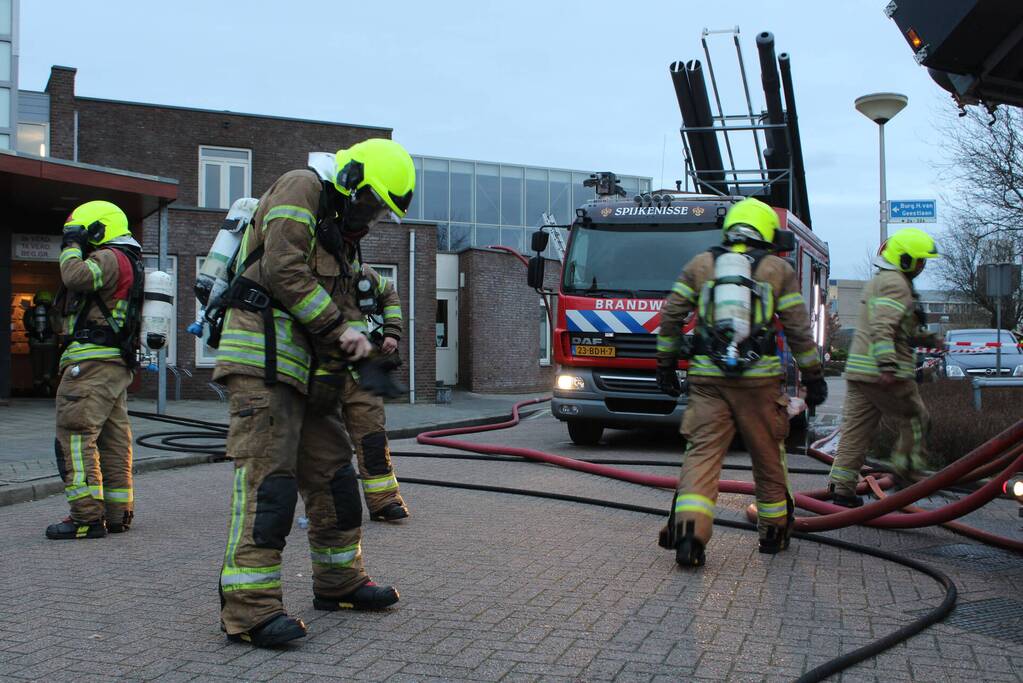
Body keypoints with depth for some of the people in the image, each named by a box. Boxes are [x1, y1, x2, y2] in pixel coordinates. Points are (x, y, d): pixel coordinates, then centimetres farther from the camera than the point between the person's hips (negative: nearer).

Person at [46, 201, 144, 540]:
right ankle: (117, 513, 15)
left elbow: (76, 277, -25)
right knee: (114, 441, 11)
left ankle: (87, 517, -14)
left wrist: (71, 247, -9)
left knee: (75, 436, -11)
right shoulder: (129, 262, 23)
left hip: (93, 360, -11)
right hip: (118, 363, 11)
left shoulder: (110, 258, -8)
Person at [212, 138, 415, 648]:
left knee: (331, 469, 14)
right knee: (267, 475, -14)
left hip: (304, 366, 10)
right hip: (263, 356, -10)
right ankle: (249, 607, -14)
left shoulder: (334, 230, 27)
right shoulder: (301, 189, -2)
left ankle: (338, 581, 27)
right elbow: (282, 269, -16)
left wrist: (349, 339, 0)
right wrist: (339, 327, -12)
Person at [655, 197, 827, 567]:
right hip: (759, 379, 0)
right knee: (767, 456, 14)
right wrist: (814, 377, 13)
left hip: (708, 377, 1)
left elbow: (670, 317, 8)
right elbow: (799, 331, 5)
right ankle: (774, 531, 27)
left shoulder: (701, 264, 11)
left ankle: (688, 530, -21)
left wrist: (666, 365, 15)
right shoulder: (779, 270, 8)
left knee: (702, 453, -3)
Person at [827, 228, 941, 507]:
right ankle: (905, 470, 10)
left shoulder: (879, 281, 24)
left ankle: (841, 486, 7)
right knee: (915, 419, 7)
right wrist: (888, 366, -30)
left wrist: (925, 338, 21)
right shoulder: (895, 283, -9)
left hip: (858, 369, 10)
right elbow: (882, 327, -23)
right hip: (885, 373, -10)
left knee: (856, 426, 7)